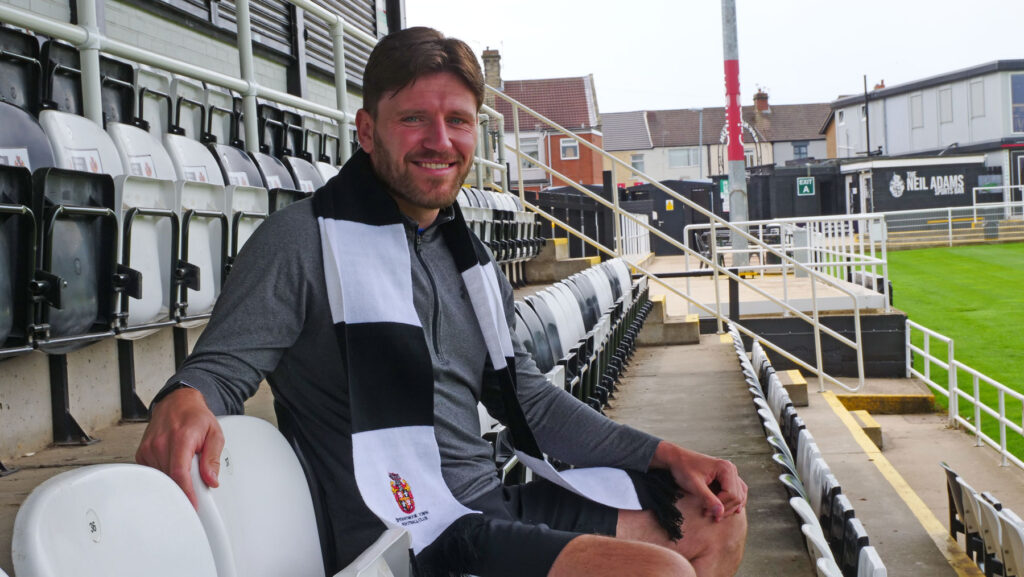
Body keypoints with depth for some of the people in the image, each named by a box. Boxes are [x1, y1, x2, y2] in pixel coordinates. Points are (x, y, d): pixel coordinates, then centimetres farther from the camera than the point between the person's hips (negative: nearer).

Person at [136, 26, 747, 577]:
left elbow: (528, 398, 20)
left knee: (716, 520, 14)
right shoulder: (304, 240, -8)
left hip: (492, 507, 9)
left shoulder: (468, 257, 16)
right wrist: (183, 402, -38)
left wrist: (665, 455, 12)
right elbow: (223, 364, -13)